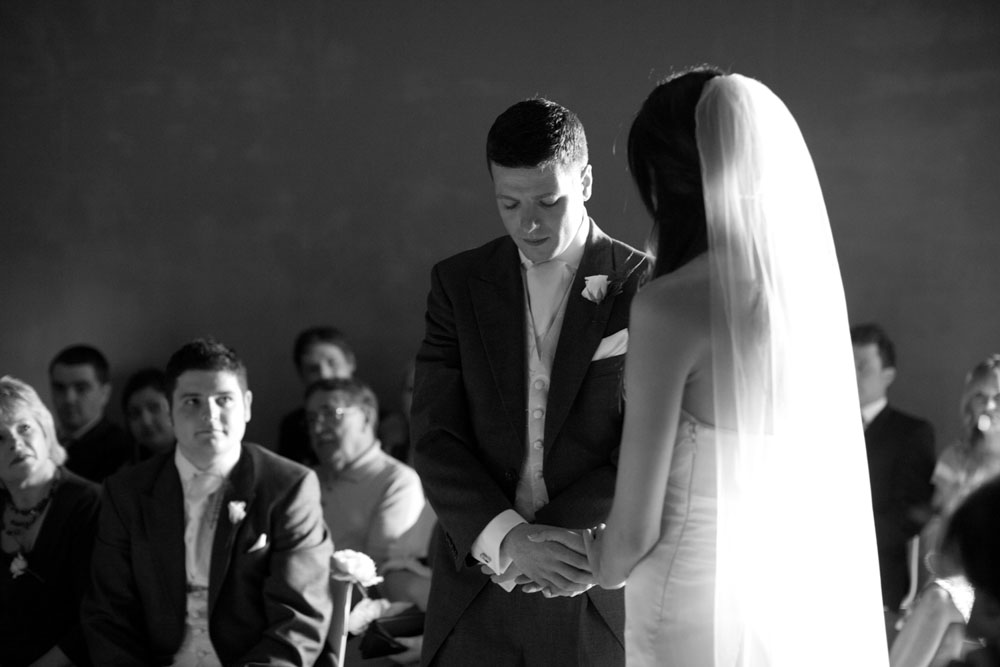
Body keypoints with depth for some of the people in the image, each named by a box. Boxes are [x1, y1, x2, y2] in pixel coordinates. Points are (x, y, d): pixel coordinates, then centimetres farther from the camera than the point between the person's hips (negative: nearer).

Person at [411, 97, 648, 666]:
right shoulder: (460, 283, 7)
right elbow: (435, 438, 0)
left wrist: (534, 541, -14)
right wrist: (507, 538, -16)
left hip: (595, 596, -2)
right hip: (476, 592, 2)